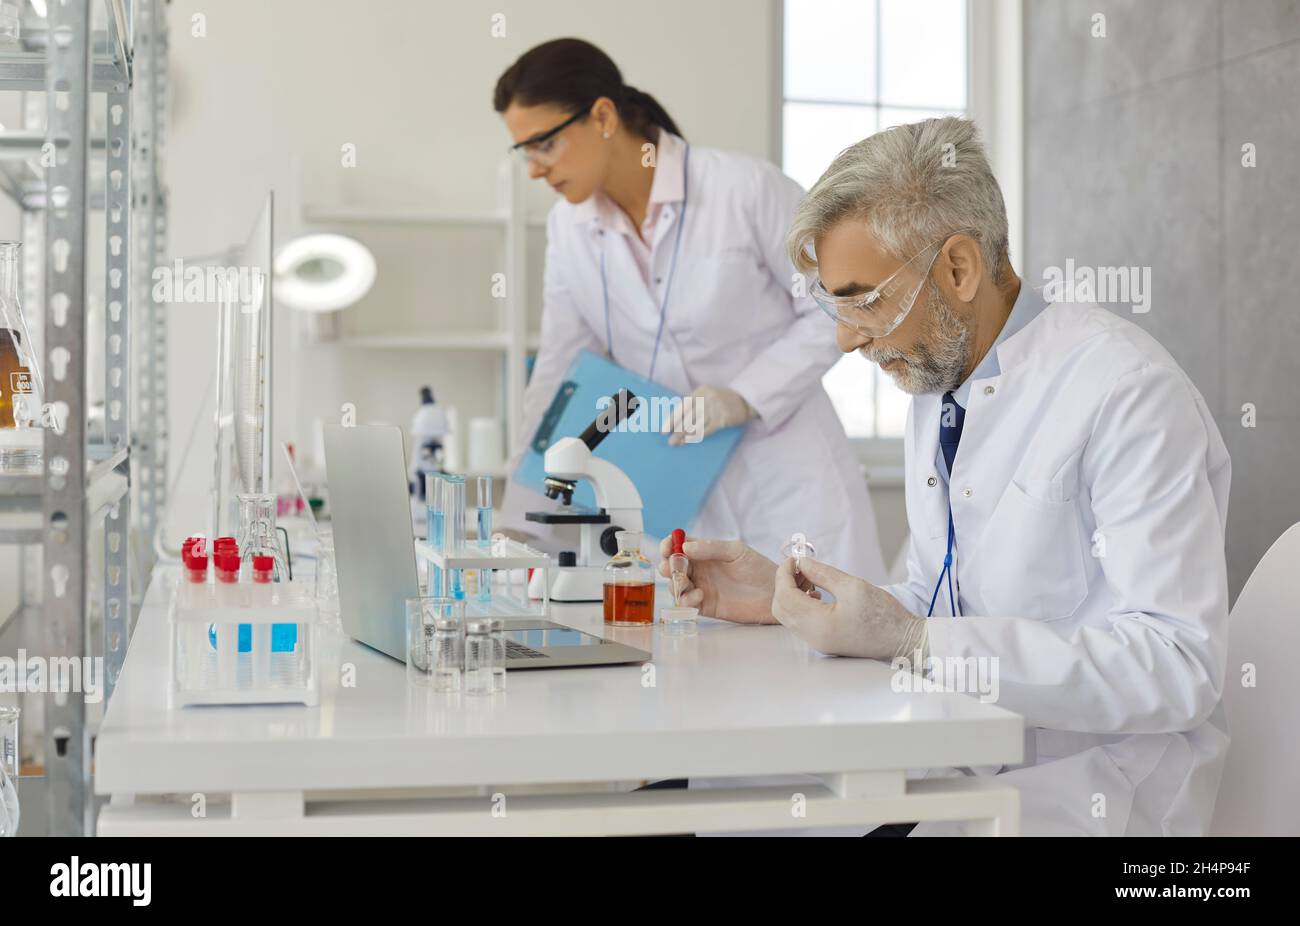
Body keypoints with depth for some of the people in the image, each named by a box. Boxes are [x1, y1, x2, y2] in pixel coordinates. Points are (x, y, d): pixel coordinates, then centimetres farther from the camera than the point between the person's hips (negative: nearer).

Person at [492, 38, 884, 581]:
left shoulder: (746, 189, -14)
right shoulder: (569, 229, 1)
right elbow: (560, 375, 5)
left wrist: (745, 396, -17)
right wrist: (516, 529, 0)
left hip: (788, 485, -3)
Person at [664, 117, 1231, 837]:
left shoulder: (1126, 392, -16)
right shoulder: (935, 389, 11)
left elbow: (1178, 668, -23)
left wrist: (912, 641, -26)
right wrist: (785, 598, 1)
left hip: (1086, 783, -7)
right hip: (957, 762, 7)